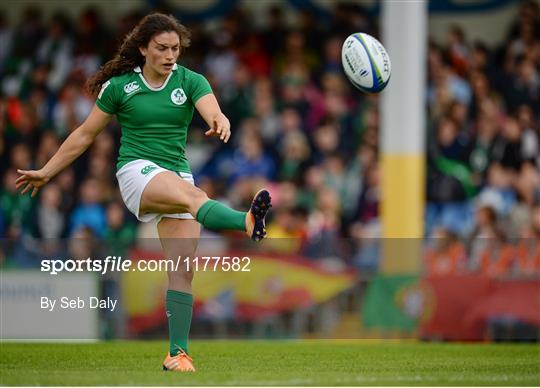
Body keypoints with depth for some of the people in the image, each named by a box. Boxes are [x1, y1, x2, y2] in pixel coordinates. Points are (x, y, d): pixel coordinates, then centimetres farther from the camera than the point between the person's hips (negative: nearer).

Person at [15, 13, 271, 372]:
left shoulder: (191, 82, 4)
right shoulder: (120, 86, 3)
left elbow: (213, 111, -17)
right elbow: (85, 134, 12)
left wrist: (220, 122, -42)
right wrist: (46, 171, 14)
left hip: (179, 176, 4)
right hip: (137, 170, -4)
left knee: (183, 271, -6)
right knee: (192, 196, -36)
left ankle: (178, 353, -2)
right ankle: (247, 222, -66)